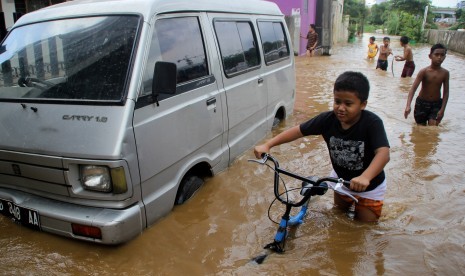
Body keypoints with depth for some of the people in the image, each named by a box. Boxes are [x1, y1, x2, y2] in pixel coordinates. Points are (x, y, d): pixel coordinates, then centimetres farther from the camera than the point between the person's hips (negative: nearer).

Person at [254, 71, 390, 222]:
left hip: (369, 184, -3)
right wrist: (268, 144, -28)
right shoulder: (328, 119, -23)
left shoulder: (372, 123, -33)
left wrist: (365, 177, -63)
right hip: (341, 177, 4)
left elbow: (383, 154, -45)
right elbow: (298, 130, -19)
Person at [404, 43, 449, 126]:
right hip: (422, 103, -1)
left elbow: (446, 92, -2)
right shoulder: (424, 71, -14)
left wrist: (442, 109, -10)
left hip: (436, 104, 1)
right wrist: (408, 105, -36)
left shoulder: (445, 73, -6)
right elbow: (413, 88, -23)